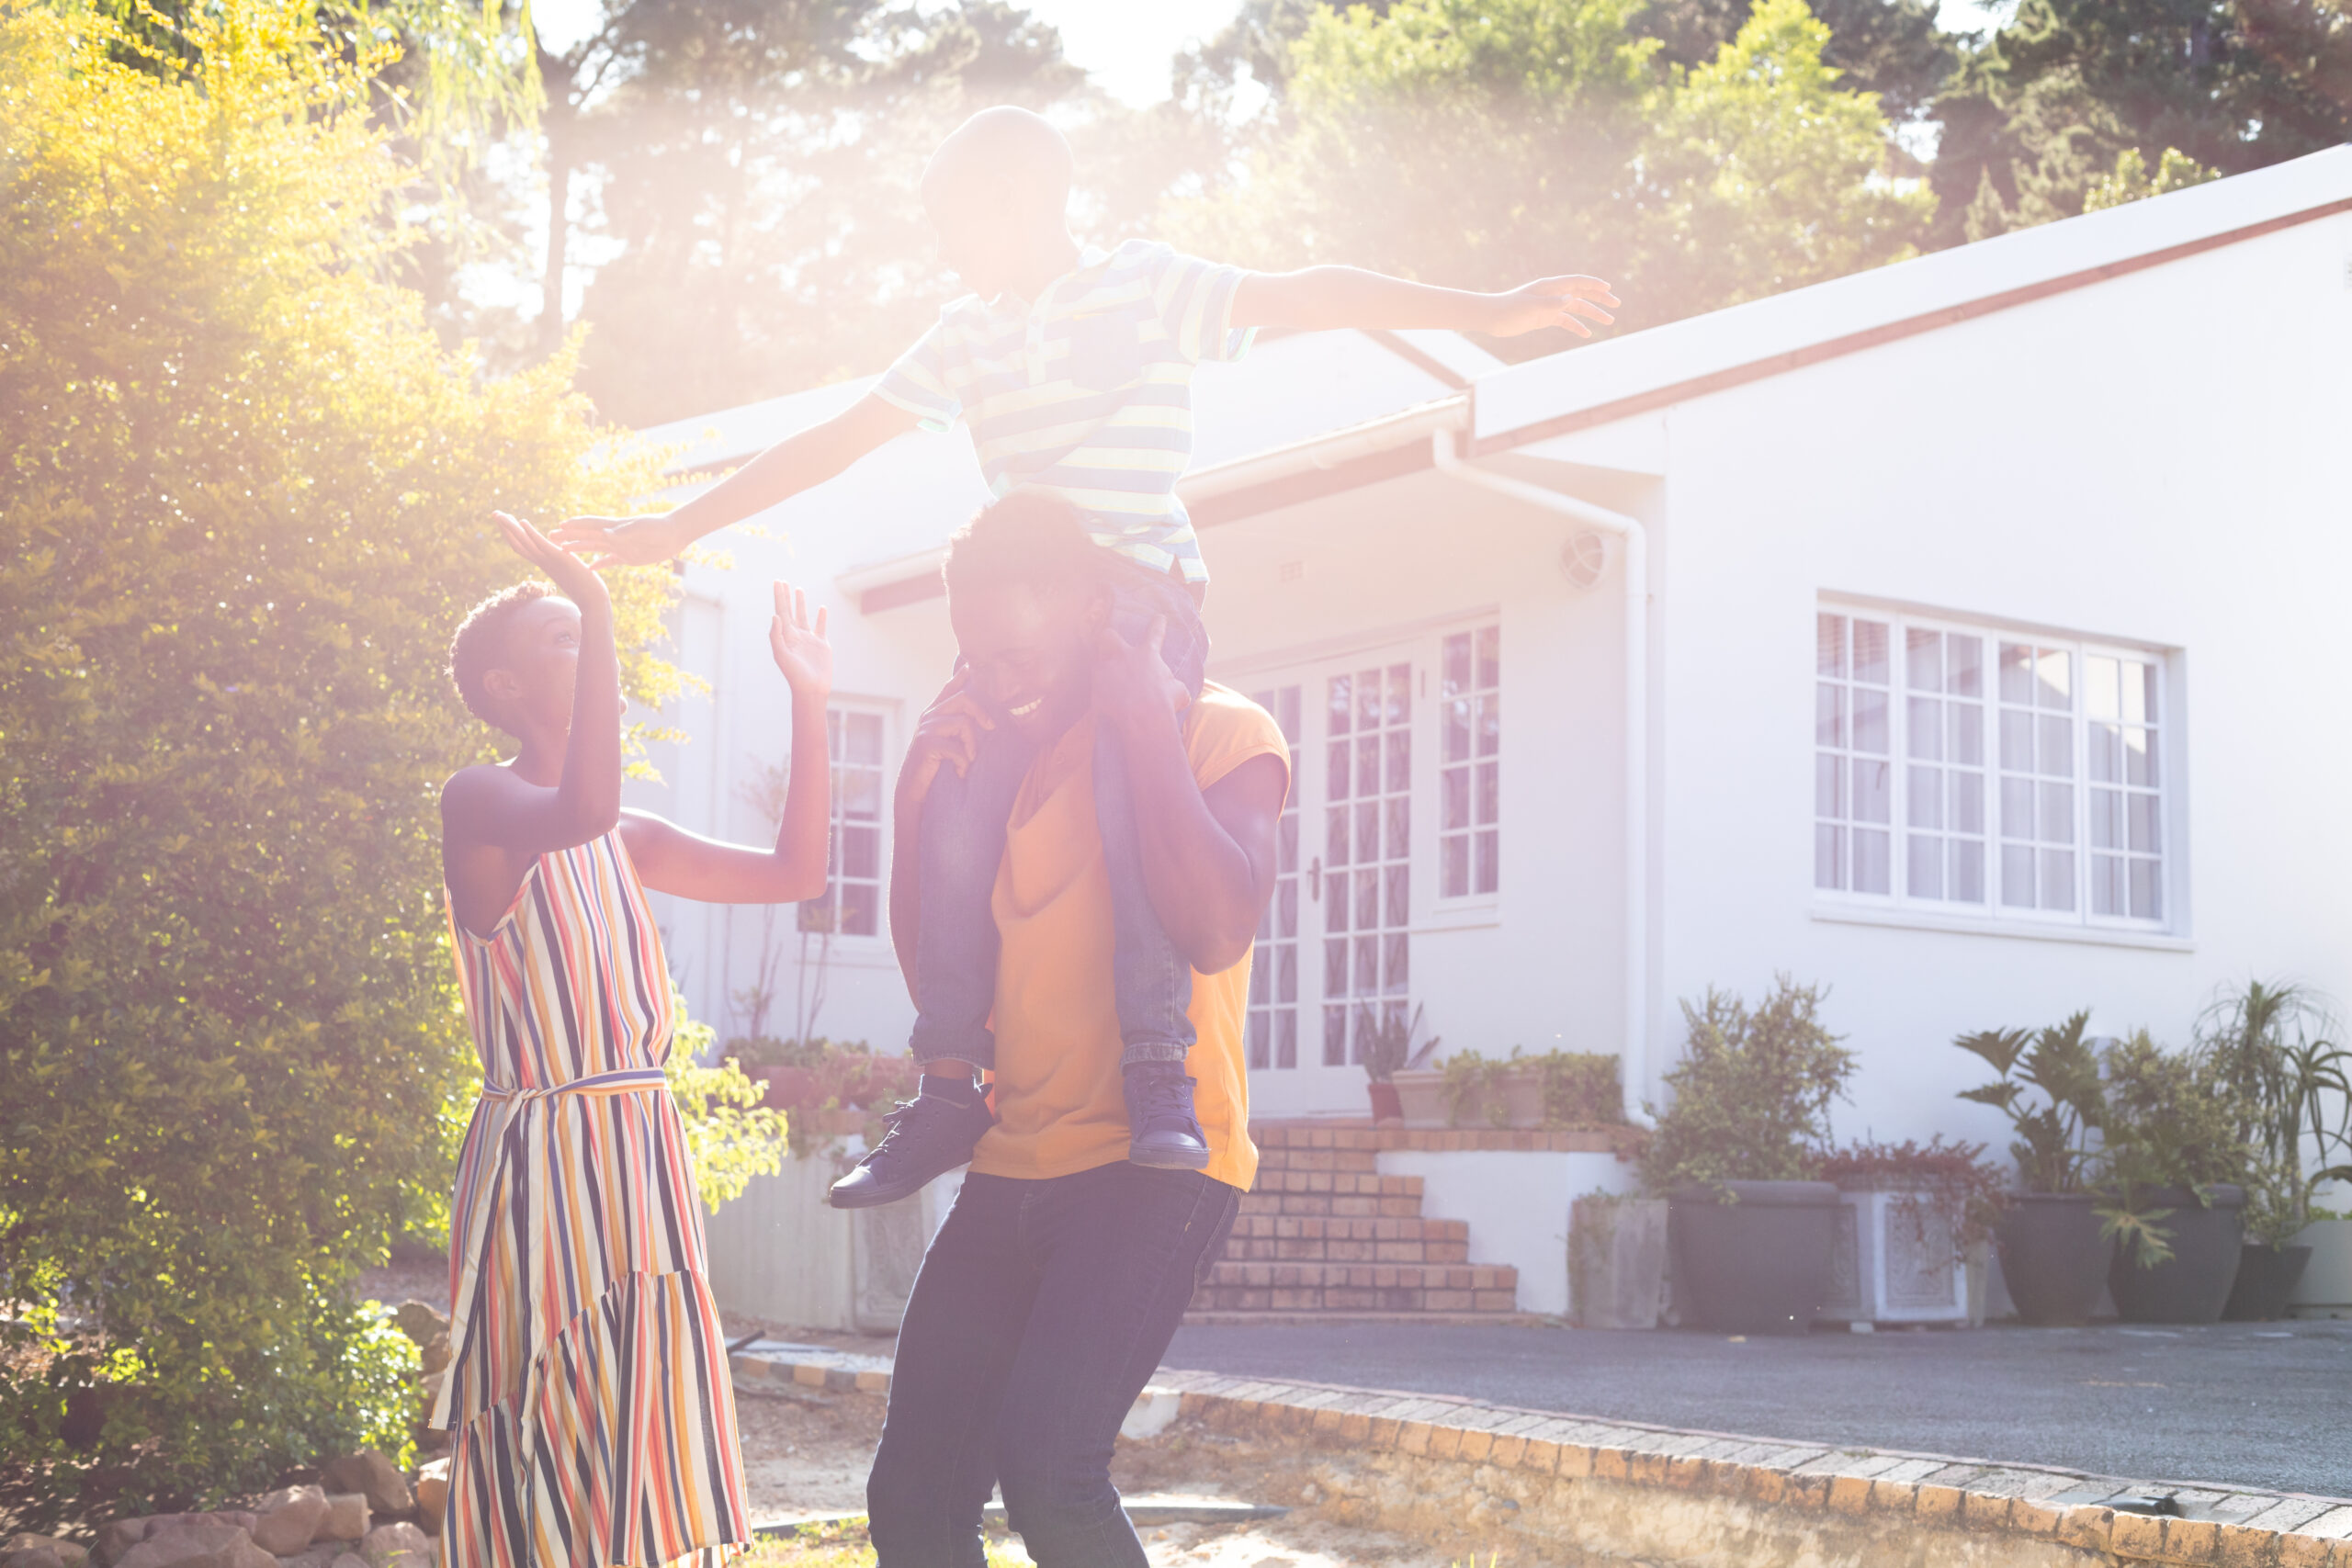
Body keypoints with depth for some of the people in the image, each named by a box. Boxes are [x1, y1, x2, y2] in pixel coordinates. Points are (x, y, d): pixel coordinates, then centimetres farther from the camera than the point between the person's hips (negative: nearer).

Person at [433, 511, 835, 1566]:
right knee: (553, 1472, -5)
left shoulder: (628, 842, 16)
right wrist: (598, 616, -26)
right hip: (542, 1152, -8)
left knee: (640, 1456, 8)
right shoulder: (479, 802, -7)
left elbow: (794, 872, 13)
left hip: (641, 1165, 8)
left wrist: (810, 705, 8)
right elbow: (579, 813, -29)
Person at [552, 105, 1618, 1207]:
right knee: (955, 823, -10)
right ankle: (947, 1089, -2)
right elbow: (836, 441, 21)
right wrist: (679, 528, 19)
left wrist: (1486, 311, -15)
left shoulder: (1146, 286, 5)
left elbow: (1304, 297, -4)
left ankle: (1159, 1078, -24)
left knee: (1124, 806, -27)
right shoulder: (970, 333, 20)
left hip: (1140, 598, -5)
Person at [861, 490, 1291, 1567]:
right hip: (1014, 1169, 7)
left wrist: (1145, 728, -16)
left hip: (1158, 1161, -6)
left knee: (1044, 1460, -25)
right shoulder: (998, 753, 15)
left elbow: (1215, 930, -21)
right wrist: (919, 805, 1)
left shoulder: (1220, 733, -3)